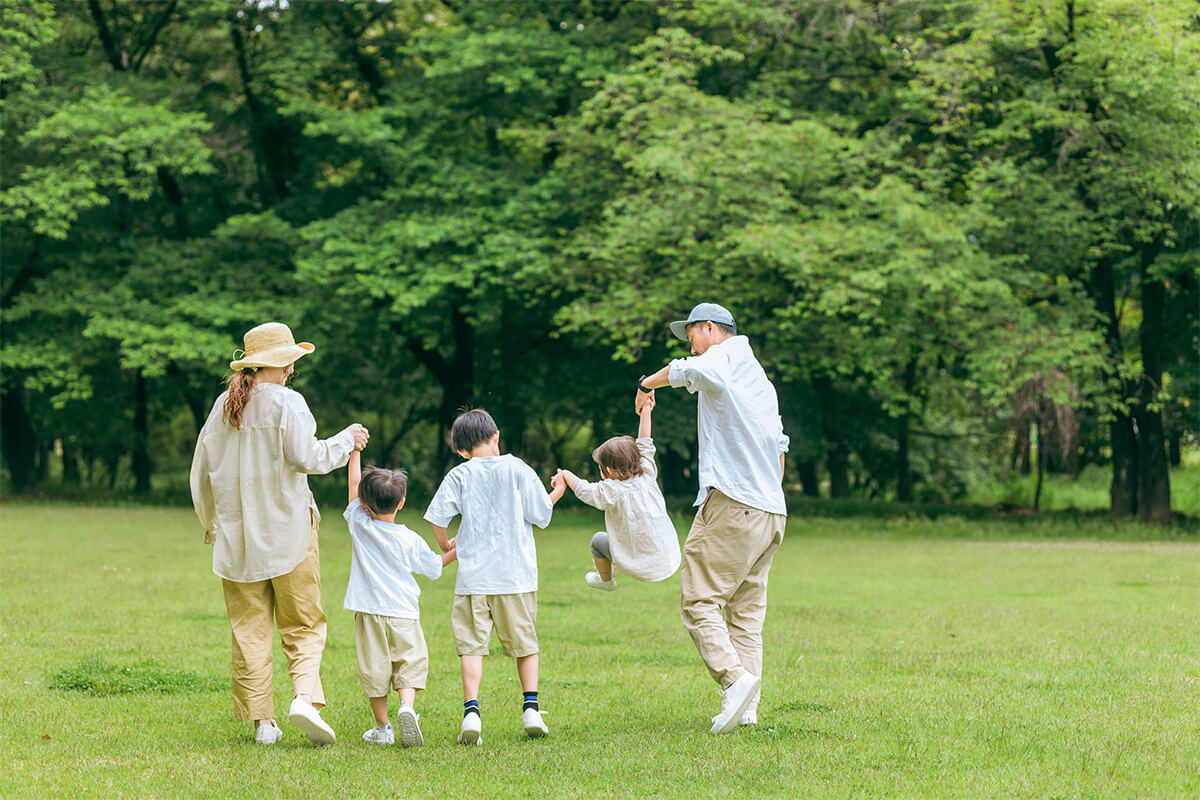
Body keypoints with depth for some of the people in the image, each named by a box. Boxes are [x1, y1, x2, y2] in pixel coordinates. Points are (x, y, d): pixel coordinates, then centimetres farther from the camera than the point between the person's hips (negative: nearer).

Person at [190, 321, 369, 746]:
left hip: (237, 536, 4)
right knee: (303, 625, 3)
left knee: (249, 630, 7)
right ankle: (305, 697, -19)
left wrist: (211, 523, 28)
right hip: (288, 532, -4)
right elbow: (307, 456, -19)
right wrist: (347, 440, -2)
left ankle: (262, 721, 4)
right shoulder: (286, 402, -7)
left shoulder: (223, 405, 9)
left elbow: (201, 471, 14)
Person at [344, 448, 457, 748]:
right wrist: (454, 551, 28)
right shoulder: (410, 541, -1)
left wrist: (355, 451, 18)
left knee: (375, 668, 6)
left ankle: (382, 728, 11)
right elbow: (433, 567, 14)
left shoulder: (359, 525, 0)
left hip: (369, 613, 1)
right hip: (403, 613, -1)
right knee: (409, 664, 4)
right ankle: (407, 706, -22)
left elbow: (354, 484, 11)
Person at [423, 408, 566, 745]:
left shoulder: (459, 475, 1)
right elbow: (541, 515, 2)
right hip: (516, 575, 1)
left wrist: (445, 547, 16)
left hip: (473, 576, -1)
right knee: (524, 642, 13)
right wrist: (556, 494, 22)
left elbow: (437, 518, -3)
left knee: (472, 644, 0)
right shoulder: (517, 469, 0)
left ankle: (471, 711, -14)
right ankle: (531, 708, 8)